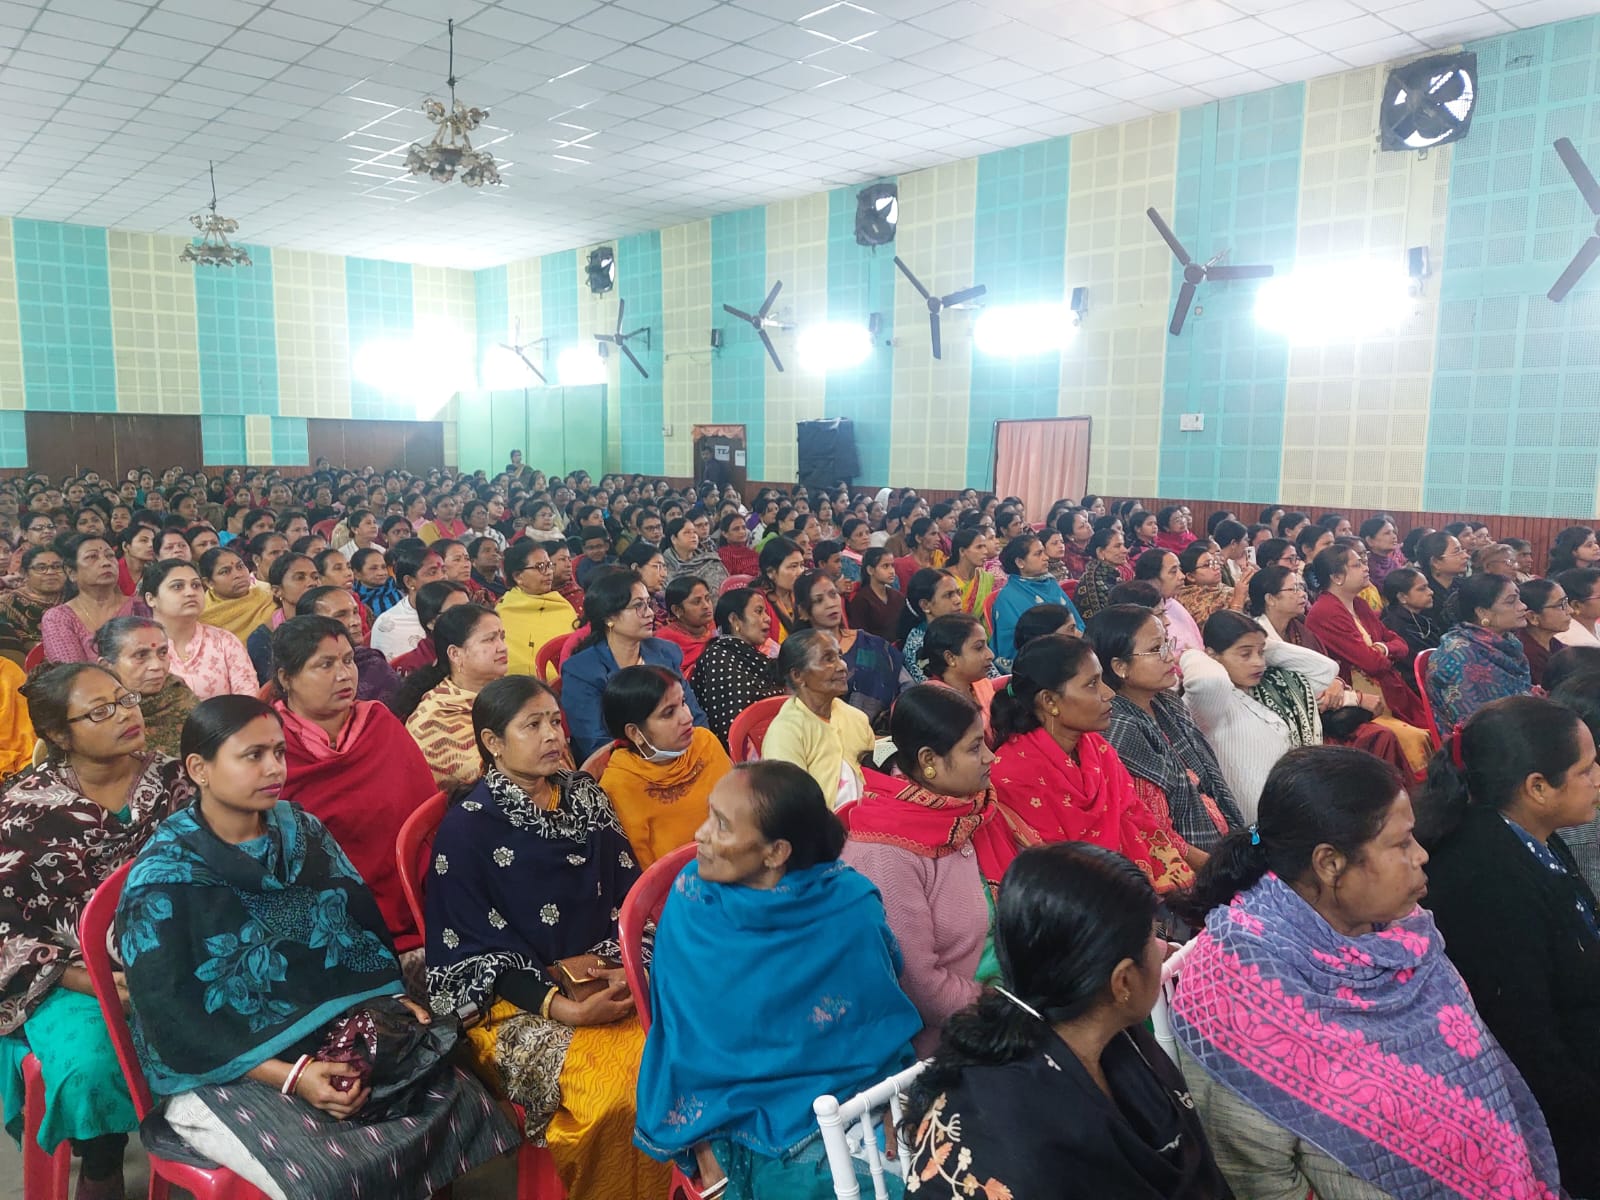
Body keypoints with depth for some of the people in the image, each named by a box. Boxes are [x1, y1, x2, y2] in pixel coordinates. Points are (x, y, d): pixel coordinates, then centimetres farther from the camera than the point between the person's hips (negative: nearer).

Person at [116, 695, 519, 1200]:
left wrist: (396, 999, -7)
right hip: (221, 1074, -5)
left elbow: (367, 927, 12)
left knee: (468, 1106, -15)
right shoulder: (162, 880, -10)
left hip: (339, 1041, 5)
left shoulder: (303, 832, 6)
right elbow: (171, 1022, -14)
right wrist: (289, 1077, -22)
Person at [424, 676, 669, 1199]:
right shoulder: (467, 828, -7)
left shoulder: (585, 795, 7)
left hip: (608, 978, 5)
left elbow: (630, 895, 8)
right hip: (519, 998, -4)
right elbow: (478, 951, -10)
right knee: (613, 1095, -28)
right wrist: (566, 1009, -20)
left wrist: (623, 964, -11)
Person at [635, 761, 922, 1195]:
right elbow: (685, 1037, -5)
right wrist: (703, 1149, -10)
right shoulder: (691, 902, -12)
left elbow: (882, 1020, -1)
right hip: (736, 1111, -1)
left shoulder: (851, 906, -13)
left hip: (847, 1098, 1)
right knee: (808, 1176, -25)